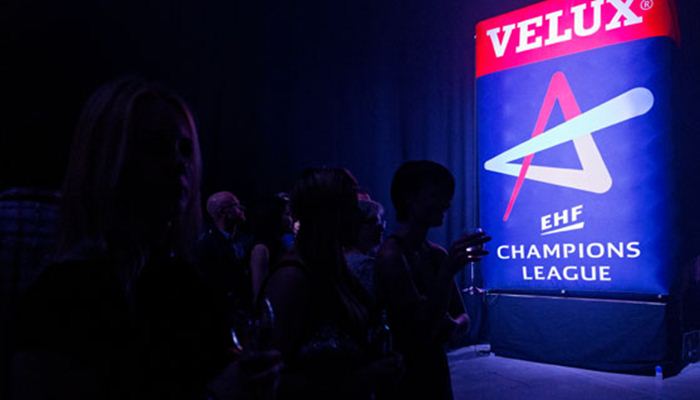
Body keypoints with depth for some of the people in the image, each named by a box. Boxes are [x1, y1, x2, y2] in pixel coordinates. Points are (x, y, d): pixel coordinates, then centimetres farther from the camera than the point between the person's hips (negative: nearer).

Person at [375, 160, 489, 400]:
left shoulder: (438, 254, 5)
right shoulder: (391, 255, -19)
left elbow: (463, 319, 10)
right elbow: (423, 328, -23)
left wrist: (452, 326, -11)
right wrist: (449, 270, -31)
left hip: (436, 371, 7)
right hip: (404, 377, -7)